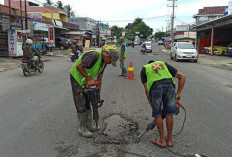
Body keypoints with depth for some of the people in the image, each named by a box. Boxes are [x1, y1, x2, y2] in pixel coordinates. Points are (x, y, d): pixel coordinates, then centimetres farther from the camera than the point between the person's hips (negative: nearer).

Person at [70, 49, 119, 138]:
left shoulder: (104, 61, 1)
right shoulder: (94, 56, -28)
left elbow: (99, 78, 5)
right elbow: (78, 66, -28)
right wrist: (89, 79, -23)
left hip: (85, 81, 9)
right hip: (76, 78, -9)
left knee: (87, 103, 15)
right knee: (81, 105, -4)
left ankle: (89, 124, 28)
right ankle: (82, 129, 8)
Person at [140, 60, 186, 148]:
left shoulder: (144, 69, 30)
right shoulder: (164, 64, 36)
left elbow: (147, 90, 20)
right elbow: (182, 76, 27)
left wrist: (152, 107, 25)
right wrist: (178, 93, 27)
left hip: (155, 87, -2)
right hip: (169, 84, 2)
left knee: (157, 114, 15)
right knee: (169, 113, 17)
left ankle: (162, 141, 27)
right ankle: (169, 140, 32)